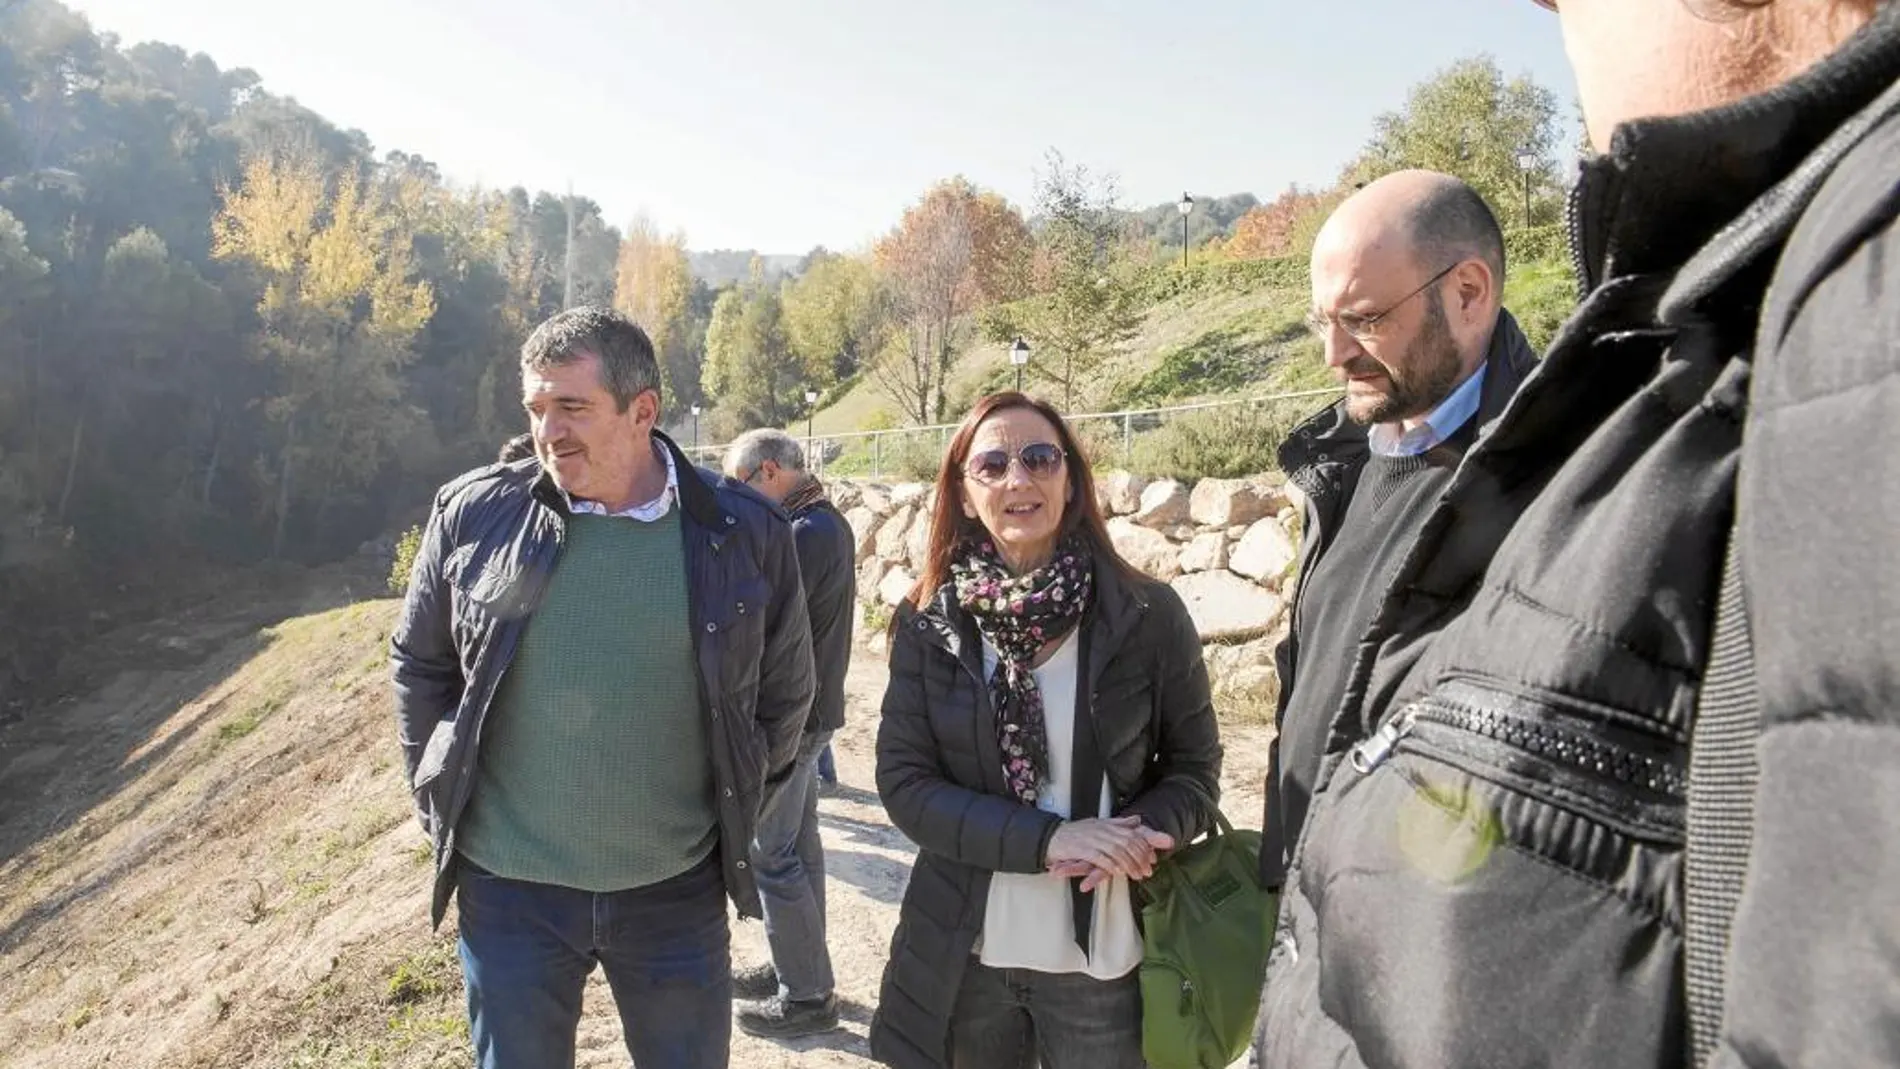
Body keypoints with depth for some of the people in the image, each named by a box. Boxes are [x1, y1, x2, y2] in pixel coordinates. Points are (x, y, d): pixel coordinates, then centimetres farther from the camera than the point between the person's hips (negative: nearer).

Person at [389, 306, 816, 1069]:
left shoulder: (744, 532, -8)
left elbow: (785, 690, 5)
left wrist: (731, 812, 7)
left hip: (678, 890, 0)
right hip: (509, 889, 0)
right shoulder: (475, 513, -7)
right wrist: (441, 801, 6)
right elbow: (420, 665, 7)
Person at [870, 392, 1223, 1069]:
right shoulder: (928, 625, -4)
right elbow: (903, 783, -7)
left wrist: (1139, 837, -21)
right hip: (962, 956, 1)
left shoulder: (1148, 615, -8)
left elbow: (1194, 768, 0)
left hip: (1103, 959, -1)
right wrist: (1047, 838, -20)